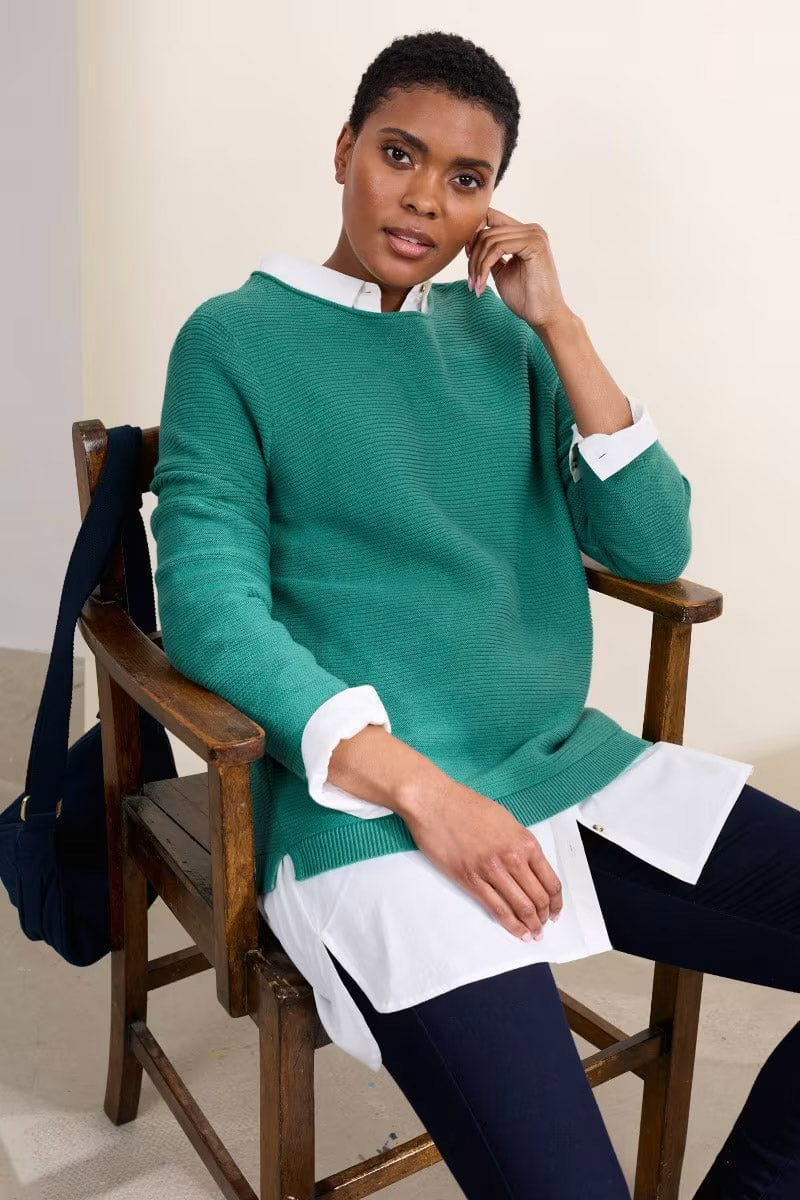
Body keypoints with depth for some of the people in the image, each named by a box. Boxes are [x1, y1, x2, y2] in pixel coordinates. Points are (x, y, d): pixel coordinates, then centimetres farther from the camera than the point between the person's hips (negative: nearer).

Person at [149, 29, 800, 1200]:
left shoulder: (499, 333, 13)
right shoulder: (235, 338, 1)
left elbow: (655, 548, 6)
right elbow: (210, 603, -10)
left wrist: (557, 325, -2)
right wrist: (421, 787, -20)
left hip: (577, 767, 6)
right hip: (373, 812, -5)